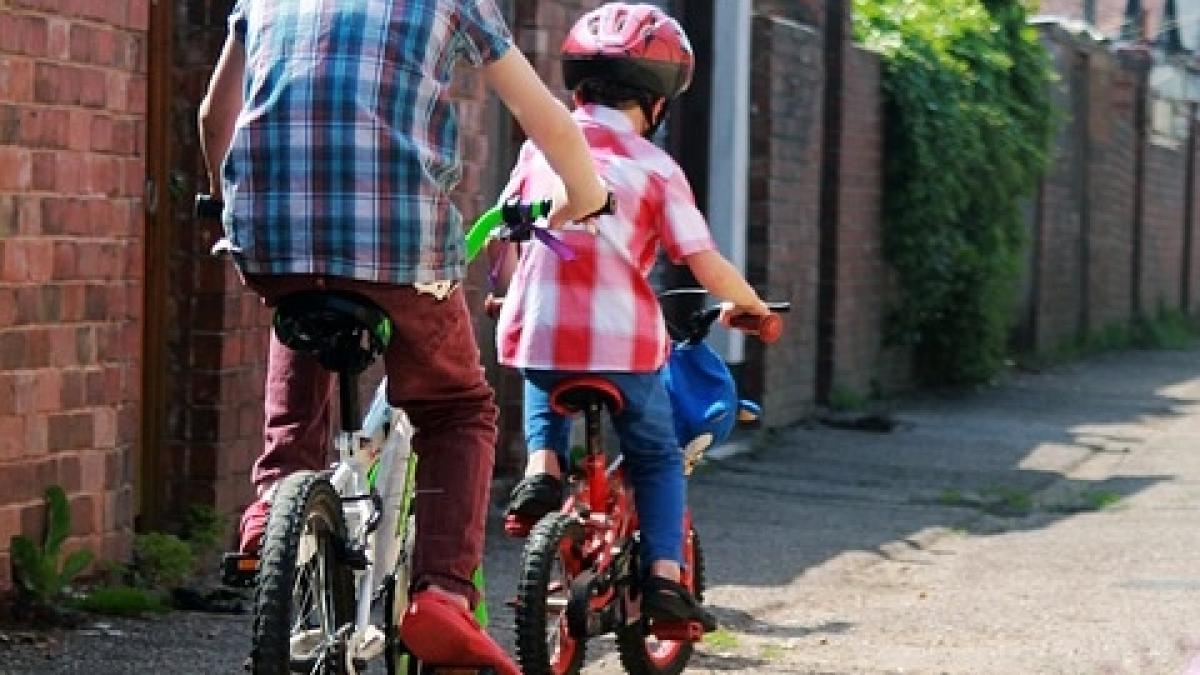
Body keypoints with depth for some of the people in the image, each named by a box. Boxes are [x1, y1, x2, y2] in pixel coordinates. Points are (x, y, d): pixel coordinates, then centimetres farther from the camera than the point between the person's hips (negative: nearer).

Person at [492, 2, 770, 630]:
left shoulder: (543, 146, 8)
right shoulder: (653, 167, 0)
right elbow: (706, 265, -3)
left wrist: (510, 291, 35)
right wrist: (747, 303, 16)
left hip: (535, 329, 3)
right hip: (621, 340, -2)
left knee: (545, 400, 36)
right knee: (657, 457, 17)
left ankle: (541, 467, 10)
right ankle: (664, 576, 4)